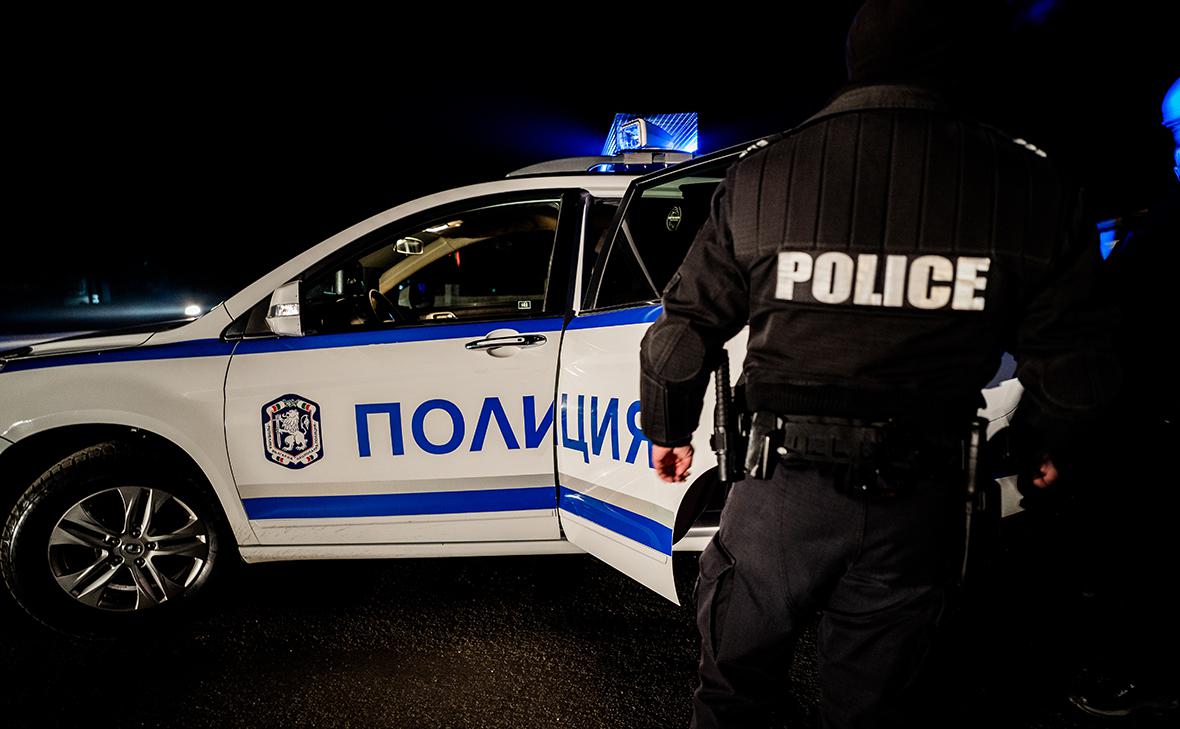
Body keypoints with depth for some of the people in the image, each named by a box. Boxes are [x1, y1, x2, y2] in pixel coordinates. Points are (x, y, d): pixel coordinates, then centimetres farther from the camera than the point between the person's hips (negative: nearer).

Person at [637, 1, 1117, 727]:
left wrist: (669, 430, 15)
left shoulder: (760, 176, -9)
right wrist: (1047, 444, 21)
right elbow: (1072, 361, 0)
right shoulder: (1033, 188, -8)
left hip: (783, 490, 0)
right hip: (916, 505, 1)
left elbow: (683, 332, -3)